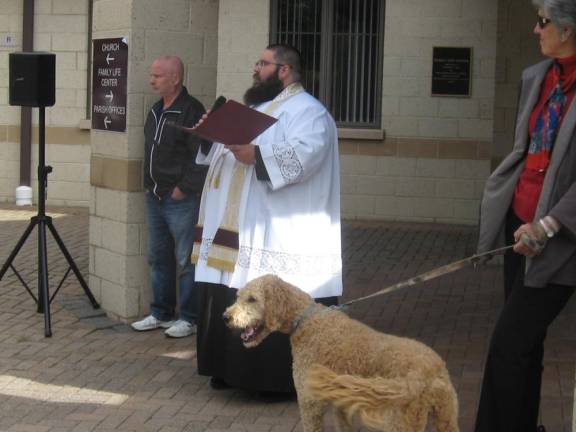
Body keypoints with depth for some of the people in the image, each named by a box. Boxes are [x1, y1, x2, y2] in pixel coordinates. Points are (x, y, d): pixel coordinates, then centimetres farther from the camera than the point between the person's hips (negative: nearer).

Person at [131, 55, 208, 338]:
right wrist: (149, 185, 16)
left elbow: (202, 156, -18)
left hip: (181, 200, -9)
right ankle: (160, 314, 25)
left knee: (186, 260, -1)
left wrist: (184, 188, -16)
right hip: (155, 197, 9)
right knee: (158, 258, 15)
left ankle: (189, 318, 7)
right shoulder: (156, 111, 13)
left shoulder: (191, 111, -14)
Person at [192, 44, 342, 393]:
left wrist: (256, 156, -32)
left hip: (278, 234, -9)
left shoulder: (307, 111, -8)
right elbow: (226, 149, 28)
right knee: (233, 302, 12)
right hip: (238, 229, 9)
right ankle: (233, 368, 21)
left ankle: (280, 378, 0)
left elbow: (303, 155, -25)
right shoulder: (257, 106, 23)